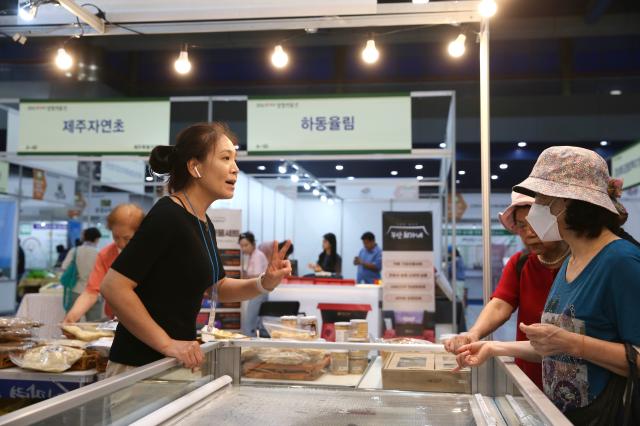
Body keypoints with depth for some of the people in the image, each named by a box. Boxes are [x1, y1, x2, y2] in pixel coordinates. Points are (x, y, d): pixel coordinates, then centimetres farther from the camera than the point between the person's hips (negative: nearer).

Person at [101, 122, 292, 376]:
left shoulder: (204, 224, 8)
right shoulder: (167, 216, -19)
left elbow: (218, 287, 18)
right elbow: (113, 287, -24)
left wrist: (264, 283, 0)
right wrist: (166, 344, -21)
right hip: (141, 365, -8)